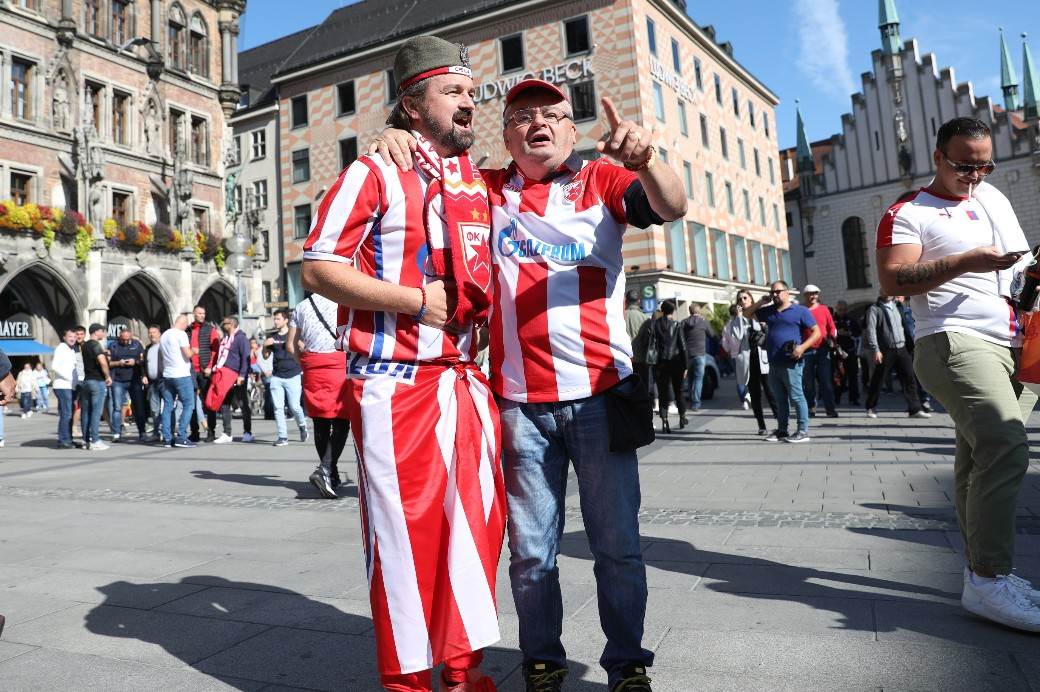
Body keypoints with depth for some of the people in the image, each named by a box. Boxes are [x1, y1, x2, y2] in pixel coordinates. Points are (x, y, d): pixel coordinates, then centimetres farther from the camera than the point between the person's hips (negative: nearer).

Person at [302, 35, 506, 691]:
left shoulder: (480, 187, 17)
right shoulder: (376, 173, -2)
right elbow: (319, 268, -9)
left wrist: (484, 313, 9)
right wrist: (419, 300, -15)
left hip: (466, 383, 6)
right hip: (396, 384, -6)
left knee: (477, 522, 8)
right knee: (406, 531, 1)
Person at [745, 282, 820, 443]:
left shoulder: (800, 311, -1)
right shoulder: (768, 311, 16)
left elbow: (816, 332, -3)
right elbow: (747, 313, 24)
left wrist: (802, 347, -17)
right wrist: (761, 302, 9)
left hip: (791, 363, -6)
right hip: (774, 364, 6)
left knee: (796, 397, -3)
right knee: (780, 399, 12)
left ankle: (803, 431, 2)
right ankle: (782, 430, 20)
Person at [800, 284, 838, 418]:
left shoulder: (824, 309, 8)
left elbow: (832, 327, 12)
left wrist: (832, 338, -2)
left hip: (823, 350, 1)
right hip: (806, 350, -1)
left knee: (826, 380, -1)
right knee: (807, 381, 3)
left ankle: (830, 409, 2)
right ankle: (811, 408, 13)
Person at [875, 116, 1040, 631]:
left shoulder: (994, 198, 24)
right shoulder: (908, 214, 1)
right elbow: (892, 282, -11)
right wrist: (966, 262, -17)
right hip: (959, 343, -7)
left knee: (981, 461, 8)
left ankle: (982, 571, 15)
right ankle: (988, 579, -15)